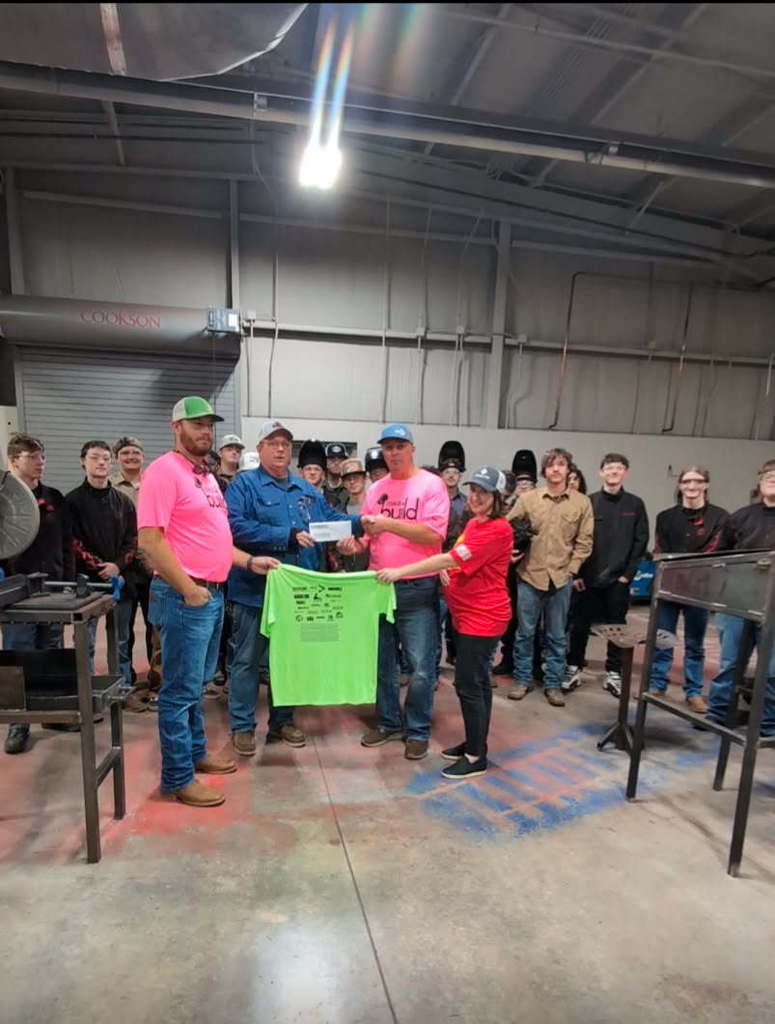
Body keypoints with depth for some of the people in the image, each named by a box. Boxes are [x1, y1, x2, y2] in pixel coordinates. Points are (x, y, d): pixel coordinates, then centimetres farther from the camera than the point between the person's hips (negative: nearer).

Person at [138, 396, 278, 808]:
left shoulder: (206, 475, 15)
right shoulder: (165, 470, -13)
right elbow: (150, 541, -20)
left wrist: (249, 561, 11)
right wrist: (188, 589, -19)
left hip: (213, 593, 9)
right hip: (186, 596, -9)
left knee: (197, 684, 20)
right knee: (181, 689, 1)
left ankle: (196, 753, 35)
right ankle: (178, 777, 14)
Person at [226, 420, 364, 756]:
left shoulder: (306, 489, 15)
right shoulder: (244, 484, -5)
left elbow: (331, 519, 16)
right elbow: (236, 527, -20)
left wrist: (361, 521, -5)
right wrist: (288, 536, -23)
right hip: (256, 589, -5)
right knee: (248, 659, 5)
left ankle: (283, 720, 30)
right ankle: (242, 726, 19)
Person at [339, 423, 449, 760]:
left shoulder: (431, 484, -6)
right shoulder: (375, 489, 10)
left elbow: (435, 534, -16)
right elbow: (369, 535, 13)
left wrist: (390, 523, -21)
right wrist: (356, 543, -9)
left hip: (418, 589, -5)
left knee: (421, 667, 2)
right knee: (382, 662, 16)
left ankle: (417, 730, 20)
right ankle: (389, 722, 33)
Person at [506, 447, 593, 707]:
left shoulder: (582, 503, 2)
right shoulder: (527, 498, 0)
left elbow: (584, 542, 3)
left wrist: (571, 569, -3)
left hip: (561, 578, 1)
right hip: (530, 576, 0)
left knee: (556, 636, 11)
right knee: (525, 632, 9)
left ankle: (553, 684, 23)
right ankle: (522, 679, 24)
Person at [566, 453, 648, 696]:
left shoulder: (635, 505, 4)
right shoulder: (588, 502, 1)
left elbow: (641, 541, 2)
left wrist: (628, 573, -5)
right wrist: (576, 573, -8)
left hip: (618, 579, 1)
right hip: (588, 577, -1)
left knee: (617, 626, 9)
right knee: (580, 625, 5)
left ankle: (613, 673, 21)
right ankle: (574, 668, 19)